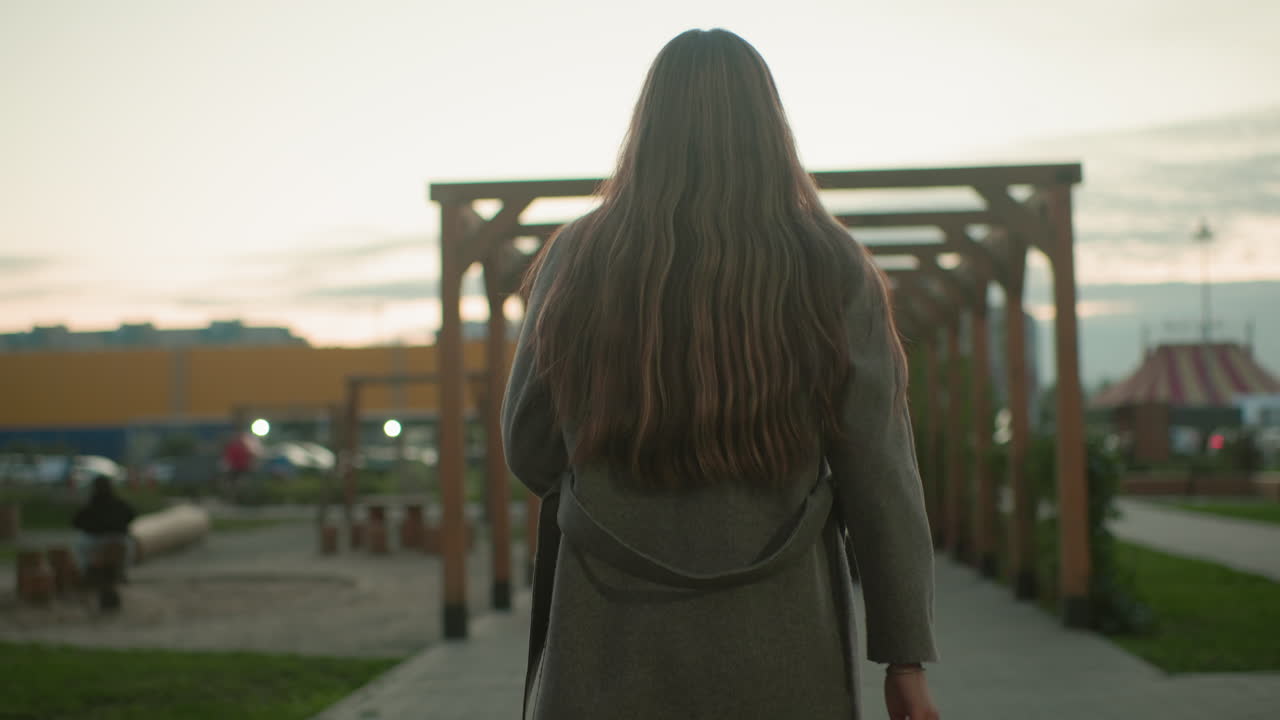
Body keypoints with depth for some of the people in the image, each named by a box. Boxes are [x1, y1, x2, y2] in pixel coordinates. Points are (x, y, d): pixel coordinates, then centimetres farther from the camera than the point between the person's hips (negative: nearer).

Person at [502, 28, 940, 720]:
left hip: (613, 647, 1)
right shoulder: (830, 268, -2)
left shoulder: (576, 260, -1)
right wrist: (906, 656, 3)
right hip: (777, 649, 0)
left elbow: (529, 455, 5)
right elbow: (879, 476, -3)